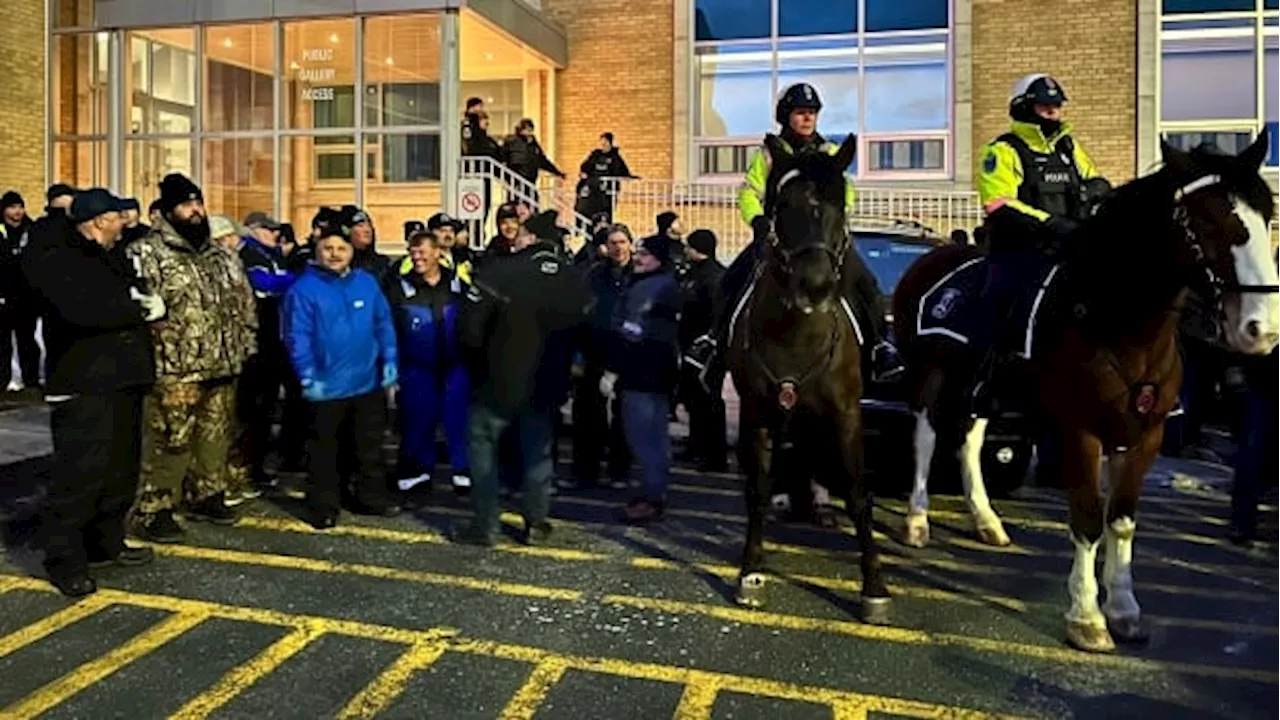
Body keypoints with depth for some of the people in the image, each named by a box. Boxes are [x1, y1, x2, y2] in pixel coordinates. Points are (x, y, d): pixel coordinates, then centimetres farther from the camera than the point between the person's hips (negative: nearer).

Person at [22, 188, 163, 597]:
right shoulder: (52, 259, -10)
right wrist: (137, 311, -12)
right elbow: (82, 309, -25)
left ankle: (106, 544, 27)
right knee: (79, 474, -6)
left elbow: (141, 294, 23)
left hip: (123, 379, 9)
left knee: (120, 470, 14)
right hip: (83, 384, -9)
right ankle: (64, 560, 6)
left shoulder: (109, 258, 19)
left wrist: (150, 302, 0)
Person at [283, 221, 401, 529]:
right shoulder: (303, 289, -8)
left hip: (368, 382, 4)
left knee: (370, 445, 15)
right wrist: (308, 378, -18)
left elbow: (384, 325, 8)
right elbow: (297, 337, -12)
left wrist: (390, 362, 1)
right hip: (328, 386, -4)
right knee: (326, 450, 10)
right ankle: (324, 506, 22)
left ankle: (372, 497, 30)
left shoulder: (367, 283, 4)